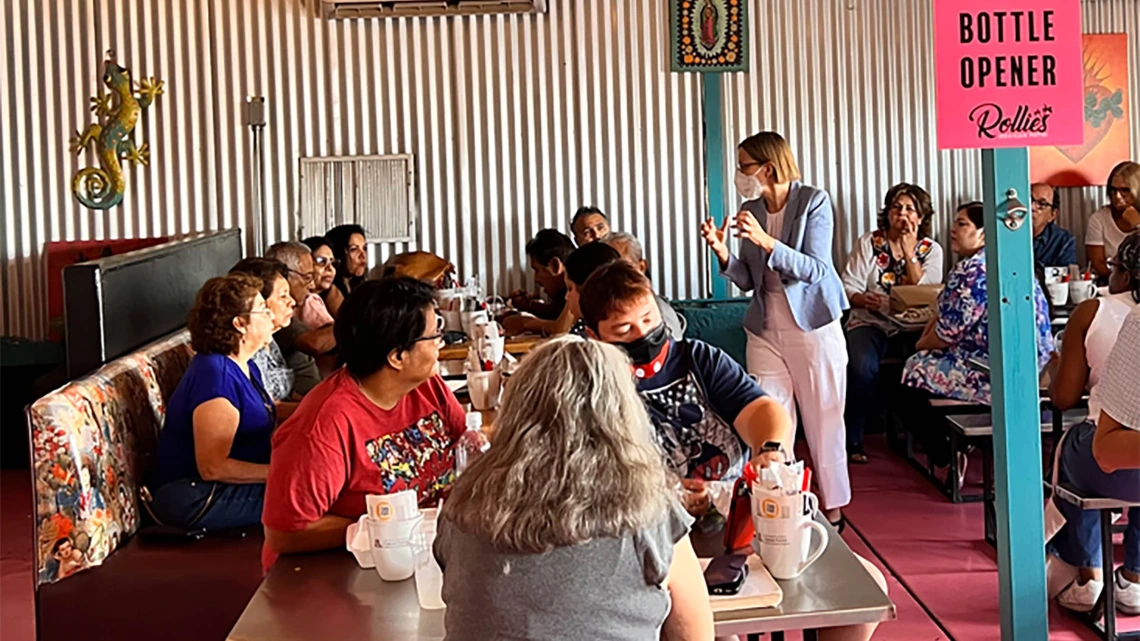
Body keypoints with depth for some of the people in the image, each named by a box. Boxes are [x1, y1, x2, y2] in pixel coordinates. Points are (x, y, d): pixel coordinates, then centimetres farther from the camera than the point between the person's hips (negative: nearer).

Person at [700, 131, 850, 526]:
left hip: (813, 327, -4)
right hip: (765, 330, 5)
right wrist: (723, 254, -11)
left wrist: (766, 241, -27)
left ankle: (833, 507, 17)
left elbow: (816, 270, -16)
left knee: (823, 420, 4)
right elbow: (748, 280, 8)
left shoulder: (814, 202, -8)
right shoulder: (751, 210, 6)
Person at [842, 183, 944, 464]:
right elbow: (849, 286, 0)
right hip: (870, 322, -1)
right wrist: (863, 299, -22)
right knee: (862, 366, -33)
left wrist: (909, 252, -9)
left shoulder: (931, 250, 10)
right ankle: (852, 440, -18)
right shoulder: (868, 243, 8)